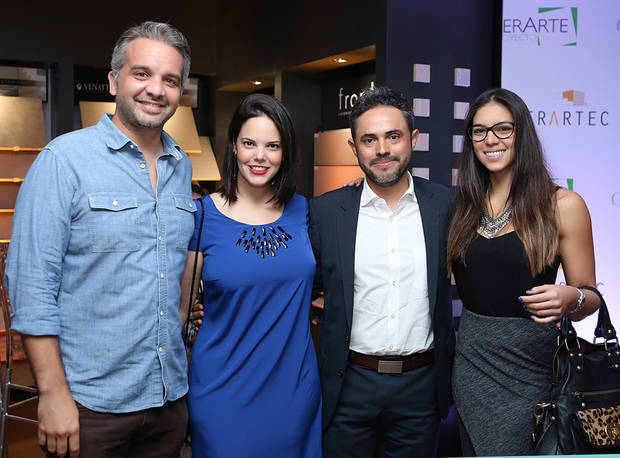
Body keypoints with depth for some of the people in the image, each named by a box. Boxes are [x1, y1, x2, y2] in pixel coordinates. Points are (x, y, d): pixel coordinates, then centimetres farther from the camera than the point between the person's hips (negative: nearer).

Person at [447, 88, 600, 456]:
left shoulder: (562, 204, -7)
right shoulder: (467, 206, 6)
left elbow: (590, 297, -1)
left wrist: (571, 299, -26)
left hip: (528, 367, -4)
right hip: (470, 360, 4)